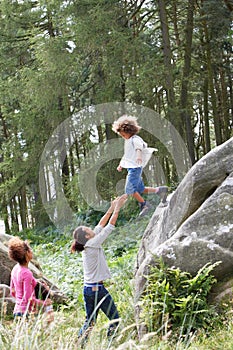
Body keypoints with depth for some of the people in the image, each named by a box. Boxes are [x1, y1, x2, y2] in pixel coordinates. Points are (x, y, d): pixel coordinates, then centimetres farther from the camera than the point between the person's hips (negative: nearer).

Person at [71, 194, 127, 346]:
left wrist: (111, 209, 15)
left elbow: (101, 226, 14)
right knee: (115, 320, 3)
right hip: (98, 289, -8)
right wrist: (117, 208, -6)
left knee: (90, 321, 15)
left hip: (87, 288, 8)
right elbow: (110, 226, -13)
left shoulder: (87, 245, 6)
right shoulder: (93, 244, -15)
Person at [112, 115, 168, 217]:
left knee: (129, 189, -12)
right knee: (140, 189, 8)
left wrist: (139, 156, -55)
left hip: (135, 167, -10)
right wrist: (121, 164, 40)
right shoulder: (128, 141, 18)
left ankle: (144, 204, -3)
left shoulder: (135, 139, -12)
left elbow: (139, 147, -34)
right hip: (131, 168, 10)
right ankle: (159, 190, 11)